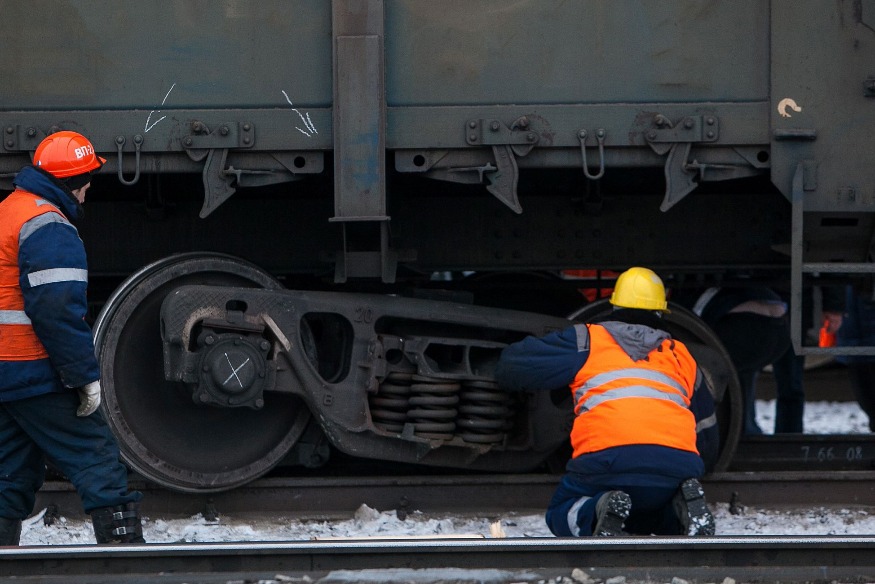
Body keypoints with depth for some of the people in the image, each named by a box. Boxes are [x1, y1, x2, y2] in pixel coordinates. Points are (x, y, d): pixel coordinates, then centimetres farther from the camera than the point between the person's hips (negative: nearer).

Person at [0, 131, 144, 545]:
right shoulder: (49, 227, -14)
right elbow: (58, 311, -21)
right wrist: (86, 376, -17)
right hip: (36, 376, -9)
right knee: (97, 458, -6)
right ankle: (123, 544, -9)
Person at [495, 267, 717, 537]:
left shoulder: (587, 340, 20)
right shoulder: (682, 356, 29)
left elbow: (510, 367, 21)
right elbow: (708, 435, 37)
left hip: (608, 457, -3)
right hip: (679, 463, 3)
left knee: (561, 514, 22)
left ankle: (600, 512, -13)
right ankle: (686, 504, -4)